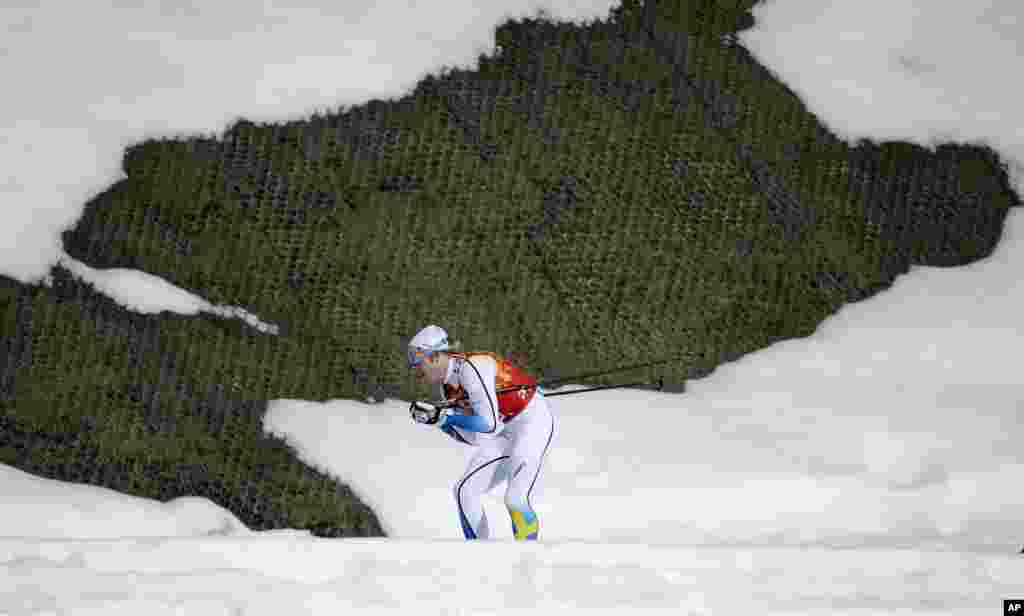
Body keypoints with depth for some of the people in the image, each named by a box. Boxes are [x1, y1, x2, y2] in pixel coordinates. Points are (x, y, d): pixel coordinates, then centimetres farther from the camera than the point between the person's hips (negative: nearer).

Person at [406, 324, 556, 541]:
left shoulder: (471, 367, -24)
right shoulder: (448, 387, 3)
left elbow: (489, 425, -28)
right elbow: (474, 437, 3)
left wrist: (444, 416, -24)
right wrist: (437, 419, -7)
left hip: (534, 420, -9)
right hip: (505, 433, 9)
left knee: (515, 501, -21)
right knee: (464, 491, 2)